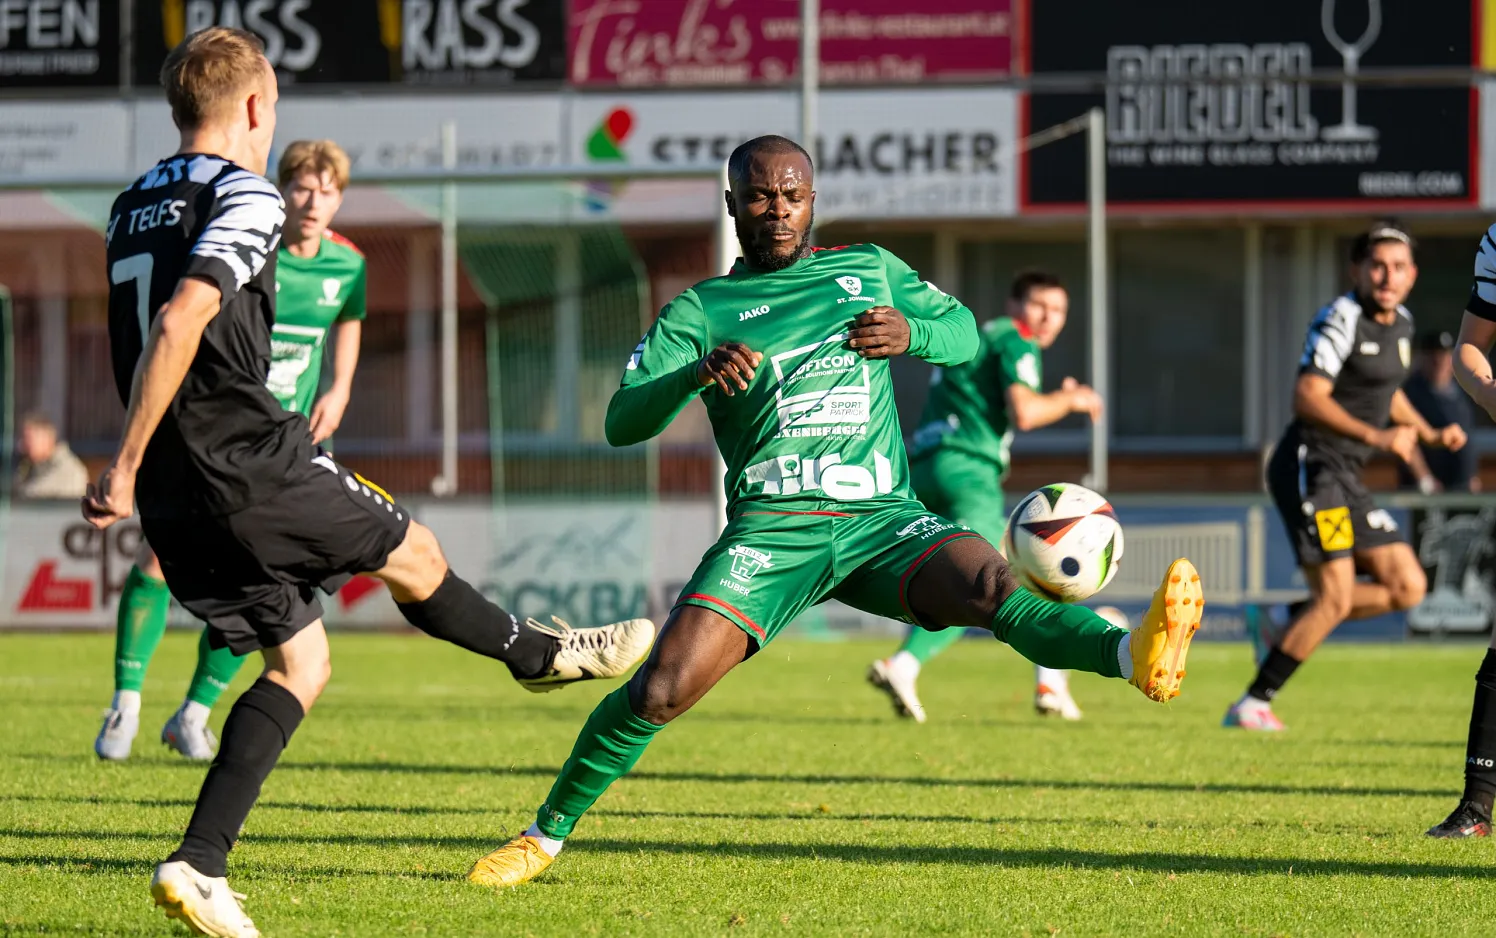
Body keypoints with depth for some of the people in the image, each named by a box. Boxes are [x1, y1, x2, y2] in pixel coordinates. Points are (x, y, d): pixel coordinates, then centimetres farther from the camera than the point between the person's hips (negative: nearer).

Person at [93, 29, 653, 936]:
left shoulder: (132, 209, 16)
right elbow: (180, 323, -23)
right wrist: (127, 466, -22)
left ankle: (200, 864, -1)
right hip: (251, 459, -8)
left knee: (300, 660, 13)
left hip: (177, 500, 8)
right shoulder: (246, 196, -11)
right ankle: (539, 652, 39)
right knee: (413, 554, 16)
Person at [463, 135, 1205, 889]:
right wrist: (698, 372, -21)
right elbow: (622, 423, -1)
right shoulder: (699, 311, 9)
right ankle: (545, 835, 3)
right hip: (769, 534, -1)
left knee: (989, 585, -30)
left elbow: (963, 335, 18)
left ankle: (1134, 657, -56)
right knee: (660, 691, -15)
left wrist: (910, 333, -6)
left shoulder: (868, 270, 17)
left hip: (881, 521, 1)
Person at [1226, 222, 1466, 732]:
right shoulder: (1341, 318, -14)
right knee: (1334, 599, -14)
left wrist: (1430, 433, 17)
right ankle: (1251, 705, -6)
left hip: (1344, 479, 9)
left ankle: (1285, 625, 12)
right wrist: (1376, 436, -32)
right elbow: (1307, 398, -23)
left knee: (1407, 586, 4)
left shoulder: (1400, 322, 14)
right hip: (1310, 465, -9)